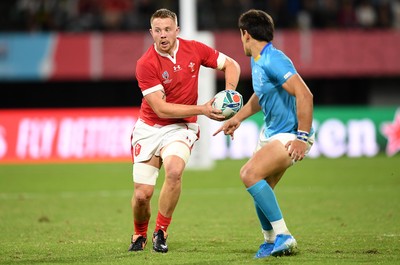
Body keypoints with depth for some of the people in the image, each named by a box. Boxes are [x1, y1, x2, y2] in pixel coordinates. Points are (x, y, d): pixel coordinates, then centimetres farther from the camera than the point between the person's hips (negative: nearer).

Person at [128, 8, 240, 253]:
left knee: (174, 170, -31)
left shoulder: (194, 49, -6)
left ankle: (161, 232, -13)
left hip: (180, 128, 1)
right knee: (142, 194, -6)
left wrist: (229, 93, -11)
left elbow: (231, 65, 7)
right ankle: (139, 235, 28)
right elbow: (161, 108, -18)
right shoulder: (146, 64, -16)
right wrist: (201, 110, -23)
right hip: (149, 128, -1)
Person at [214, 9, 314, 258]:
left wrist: (303, 137, -29)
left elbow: (304, 95, -29)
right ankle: (271, 241, 29)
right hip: (270, 133, 10)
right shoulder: (256, 61, 11)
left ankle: (283, 236, -20)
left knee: (250, 174, -25)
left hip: (290, 136, -10)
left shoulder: (273, 61, -21)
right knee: (261, 190, 12)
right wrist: (237, 118, 27)